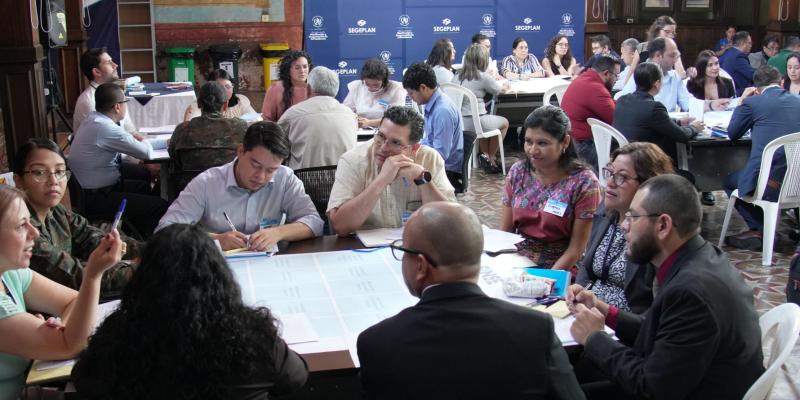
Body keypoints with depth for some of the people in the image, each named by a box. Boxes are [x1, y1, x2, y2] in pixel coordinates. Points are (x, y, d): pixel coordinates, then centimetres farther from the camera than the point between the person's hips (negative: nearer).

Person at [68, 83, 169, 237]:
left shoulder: (94, 118, 2)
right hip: (98, 198, -11)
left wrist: (167, 142, 11)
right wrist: (144, 141, 4)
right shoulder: (105, 128, -27)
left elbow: (132, 142, 11)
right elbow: (146, 152, -19)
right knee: (161, 207, -13)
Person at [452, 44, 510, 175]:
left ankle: (485, 155, 31)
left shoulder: (458, 76, 7)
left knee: (487, 120, 36)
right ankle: (490, 158, 25)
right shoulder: (482, 76, -10)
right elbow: (501, 90, 8)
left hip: (458, 122, 6)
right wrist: (505, 86, 30)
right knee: (504, 123, 22)